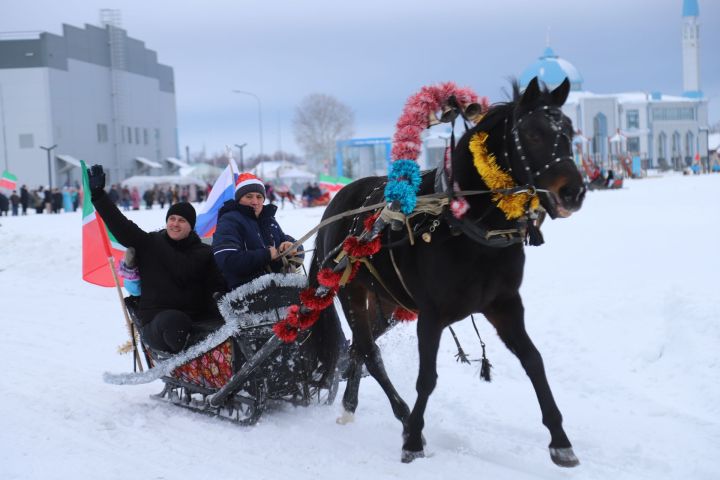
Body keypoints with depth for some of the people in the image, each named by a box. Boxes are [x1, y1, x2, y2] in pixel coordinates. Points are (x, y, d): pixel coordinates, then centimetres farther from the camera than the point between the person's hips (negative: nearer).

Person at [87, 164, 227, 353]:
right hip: (157, 323, -2)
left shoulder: (204, 253, 14)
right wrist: (98, 193, -2)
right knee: (173, 321, -41)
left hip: (198, 320, 2)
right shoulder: (149, 244, 12)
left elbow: (218, 287, 6)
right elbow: (119, 224, 4)